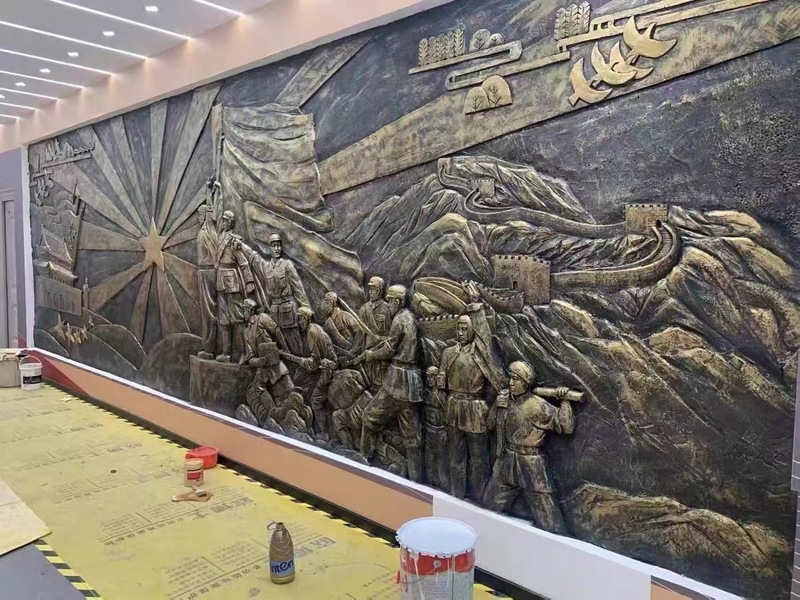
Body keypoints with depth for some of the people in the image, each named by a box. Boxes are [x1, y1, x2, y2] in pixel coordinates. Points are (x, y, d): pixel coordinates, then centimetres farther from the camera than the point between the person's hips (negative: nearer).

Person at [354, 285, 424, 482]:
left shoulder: (400, 319, -11)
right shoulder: (410, 318, 17)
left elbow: (389, 350, -8)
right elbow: (389, 342, 20)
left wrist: (367, 355, 8)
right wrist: (367, 354, 17)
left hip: (398, 378, -9)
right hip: (411, 378, 9)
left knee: (371, 416, 8)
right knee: (411, 433, 9)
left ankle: (364, 459, 19)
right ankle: (415, 478, 13)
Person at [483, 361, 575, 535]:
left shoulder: (538, 406, -17)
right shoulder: (505, 401, 2)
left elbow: (567, 427, -19)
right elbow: (491, 424, 11)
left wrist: (564, 401, -26)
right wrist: (498, 404, 1)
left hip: (531, 467, -6)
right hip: (506, 463, 6)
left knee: (549, 521, 0)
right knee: (490, 507, 22)